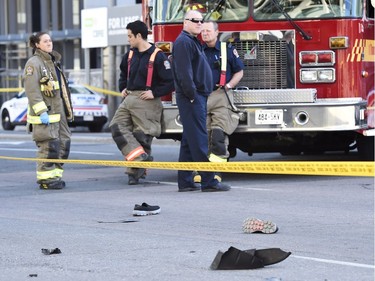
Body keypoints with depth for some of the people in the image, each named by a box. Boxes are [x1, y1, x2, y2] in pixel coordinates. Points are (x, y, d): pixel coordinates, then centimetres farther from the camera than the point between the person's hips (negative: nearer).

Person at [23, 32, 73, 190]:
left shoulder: (53, 62, 21)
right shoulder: (34, 63, -9)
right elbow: (32, 90, -17)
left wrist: (67, 110, 24)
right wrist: (41, 111, -23)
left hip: (58, 112, 9)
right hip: (44, 113, -9)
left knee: (63, 143, 8)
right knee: (49, 145, -11)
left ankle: (55, 175, 17)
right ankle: (45, 179, -4)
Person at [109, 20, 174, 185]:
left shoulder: (157, 57, -10)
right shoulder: (130, 55, 13)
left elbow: (170, 81, -13)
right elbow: (124, 74, 34)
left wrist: (154, 93, -15)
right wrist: (123, 88, 19)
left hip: (146, 102, -7)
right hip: (129, 99, 7)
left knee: (142, 135, -6)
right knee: (117, 126, -9)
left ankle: (136, 172, -2)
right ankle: (139, 156, -18)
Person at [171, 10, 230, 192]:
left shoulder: (193, 42, 21)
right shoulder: (183, 42, -11)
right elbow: (184, 72, -19)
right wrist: (192, 95, -20)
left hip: (198, 97, 11)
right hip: (191, 98, -11)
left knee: (190, 140, 9)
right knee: (200, 139, -11)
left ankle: (185, 182, 11)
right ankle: (209, 181, -13)